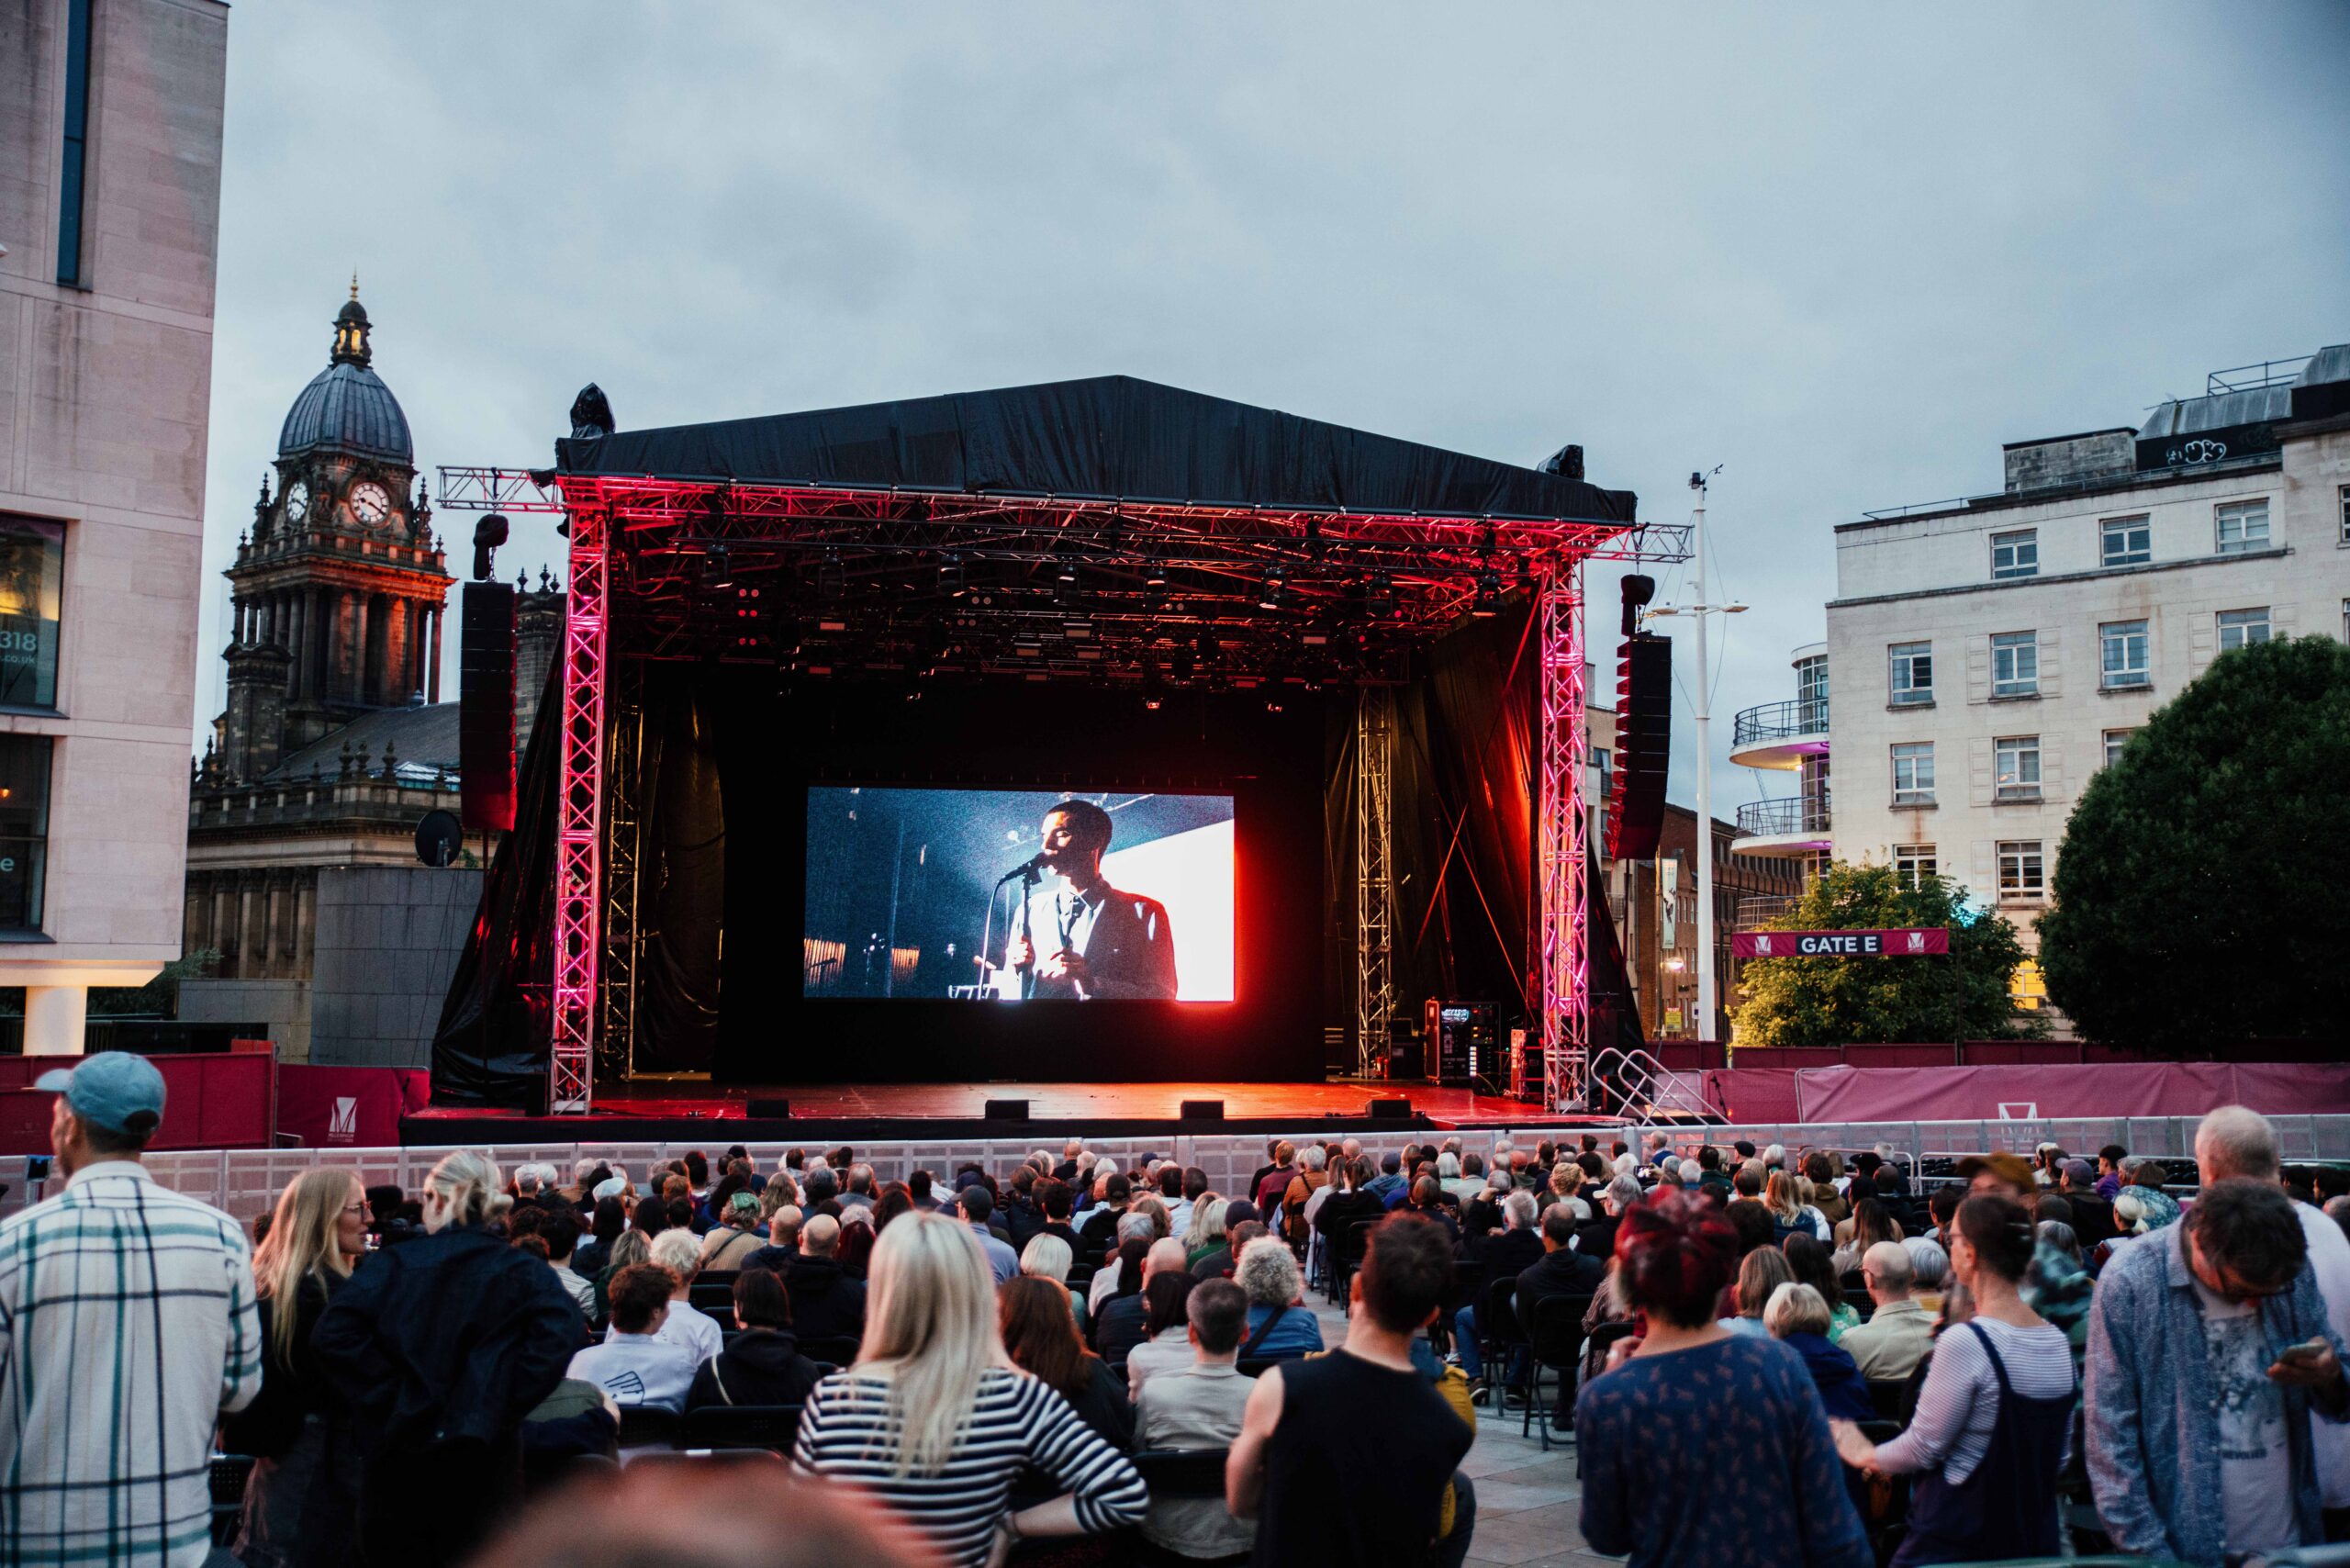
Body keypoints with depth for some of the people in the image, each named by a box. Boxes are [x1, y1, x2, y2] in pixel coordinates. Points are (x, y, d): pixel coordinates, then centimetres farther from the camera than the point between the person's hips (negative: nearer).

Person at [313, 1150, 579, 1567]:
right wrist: (498, 1402, -11)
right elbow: (560, 1328, -21)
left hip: (400, 1454, 0)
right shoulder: (521, 1271, -3)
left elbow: (333, 1332, -16)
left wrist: (389, 1396, -9)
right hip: (486, 1459, 0)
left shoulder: (393, 1264, -3)